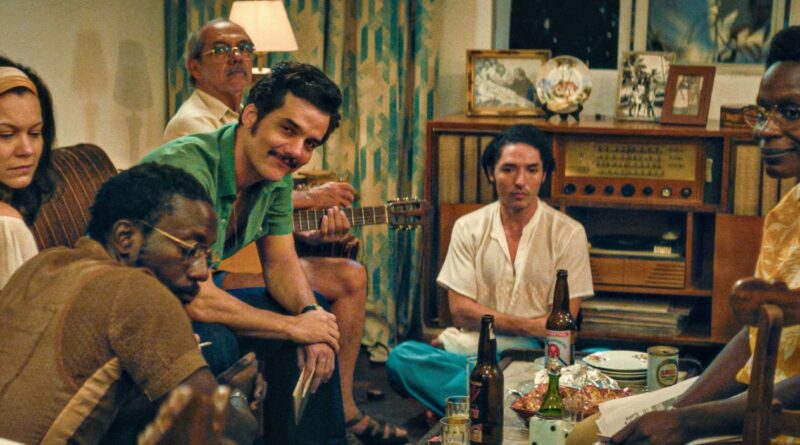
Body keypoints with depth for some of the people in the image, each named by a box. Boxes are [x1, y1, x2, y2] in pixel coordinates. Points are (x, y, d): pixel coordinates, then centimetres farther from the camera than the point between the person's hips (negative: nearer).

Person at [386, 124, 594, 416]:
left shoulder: (568, 233, 3)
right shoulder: (469, 228, 9)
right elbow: (461, 312, 1)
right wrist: (529, 326, -10)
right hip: (467, 348, 3)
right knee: (401, 357, -28)